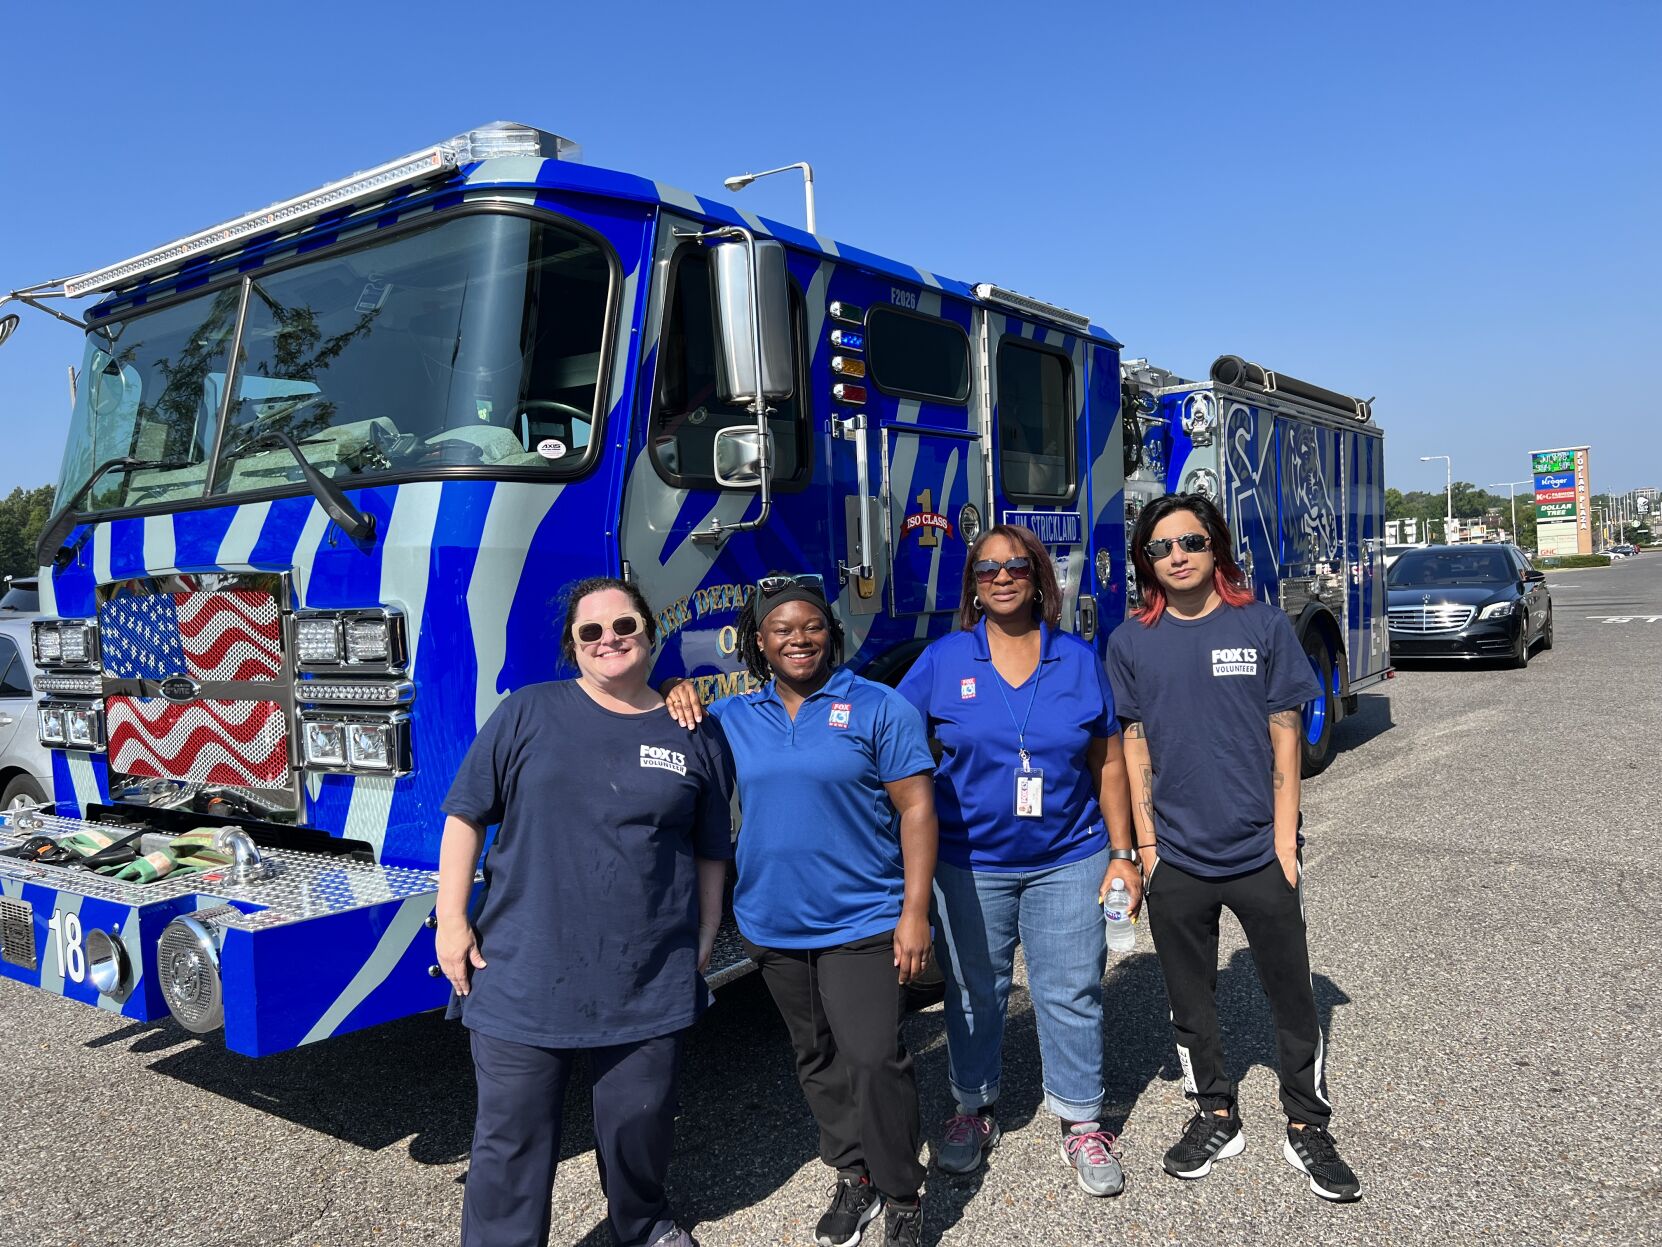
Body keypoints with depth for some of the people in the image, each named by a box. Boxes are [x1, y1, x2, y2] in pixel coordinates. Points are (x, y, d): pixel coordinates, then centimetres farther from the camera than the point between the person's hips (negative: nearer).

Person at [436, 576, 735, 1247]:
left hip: (648, 982, 2)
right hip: (523, 973, -1)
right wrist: (451, 920, -3)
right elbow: (466, 815, 1)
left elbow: (711, 854, 11)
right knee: (511, 1139, 7)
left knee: (640, 1122, 16)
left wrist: (704, 940, 9)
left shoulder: (695, 735, 4)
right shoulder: (530, 713, 0)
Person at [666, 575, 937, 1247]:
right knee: (817, 1059, 17)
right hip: (774, 925, 4)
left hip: (862, 921, -4)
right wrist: (679, 705, -4)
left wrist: (915, 910, -13)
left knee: (873, 1059, -6)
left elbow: (916, 809, -8)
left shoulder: (878, 707, -6)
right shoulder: (731, 718, 5)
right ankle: (853, 1177, 35)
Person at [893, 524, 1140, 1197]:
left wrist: (1121, 853, 3)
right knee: (974, 991, 13)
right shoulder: (942, 661, -3)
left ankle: (1081, 1124, 24)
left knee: (1071, 992, 6)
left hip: (1068, 858, 0)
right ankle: (974, 1110, 33)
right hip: (969, 860, 0)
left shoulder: (1078, 659, 0)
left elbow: (1107, 763, 4)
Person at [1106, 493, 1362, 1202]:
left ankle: (1308, 1130, 28)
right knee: (1190, 1000, 14)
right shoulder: (1131, 643, 0)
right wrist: (1146, 845, -1)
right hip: (1176, 858, 2)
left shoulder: (1263, 626, -3)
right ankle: (1215, 1117, 33)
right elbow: (1134, 749, 2)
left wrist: (1285, 840, -6)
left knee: (1292, 996, 9)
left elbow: (1284, 737, -3)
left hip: (1259, 852, -1)